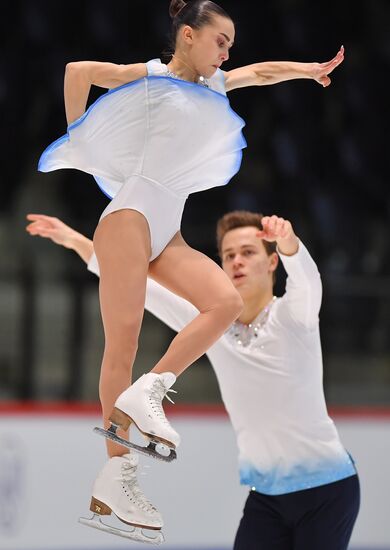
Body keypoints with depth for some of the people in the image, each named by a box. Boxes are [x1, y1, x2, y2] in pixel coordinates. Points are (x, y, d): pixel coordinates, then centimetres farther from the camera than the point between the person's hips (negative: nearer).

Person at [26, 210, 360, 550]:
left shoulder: (292, 315, -10)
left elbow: (304, 275, -33)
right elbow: (140, 283, 7)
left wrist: (287, 241, -54)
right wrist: (78, 242, 3)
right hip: (266, 493, 5)